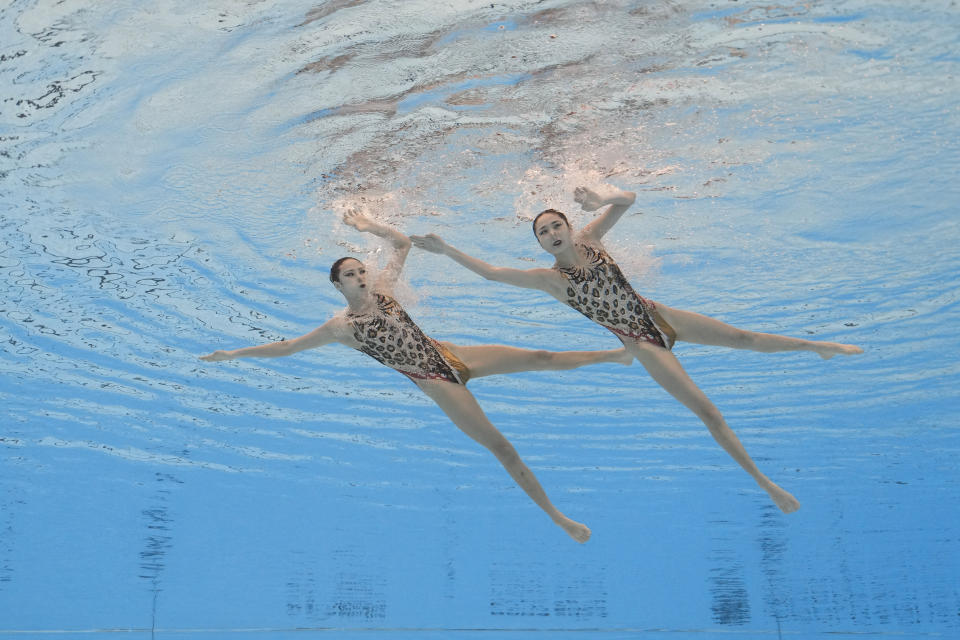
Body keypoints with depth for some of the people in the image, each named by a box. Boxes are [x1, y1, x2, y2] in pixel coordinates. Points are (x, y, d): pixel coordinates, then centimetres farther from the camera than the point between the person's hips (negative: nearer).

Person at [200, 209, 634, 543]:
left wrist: (368, 227, 4)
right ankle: (557, 517, -3)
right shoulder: (341, 327, -6)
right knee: (501, 447, -9)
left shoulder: (381, 290, 6)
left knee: (542, 357, 3)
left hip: (450, 355, 5)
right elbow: (287, 347, -2)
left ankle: (618, 353, 19)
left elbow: (403, 243, 15)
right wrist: (234, 354, 0)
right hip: (435, 382, -5)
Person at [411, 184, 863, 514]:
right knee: (706, 411, -5)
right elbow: (492, 272, -16)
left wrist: (603, 198, -27)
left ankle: (818, 345, 30)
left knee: (744, 338, 7)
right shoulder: (550, 279, -12)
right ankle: (765, 483, 3)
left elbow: (629, 200, -7)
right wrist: (446, 250, -18)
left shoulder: (589, 238, -3)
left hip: (656, 315, 3)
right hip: (640, 343, -3)